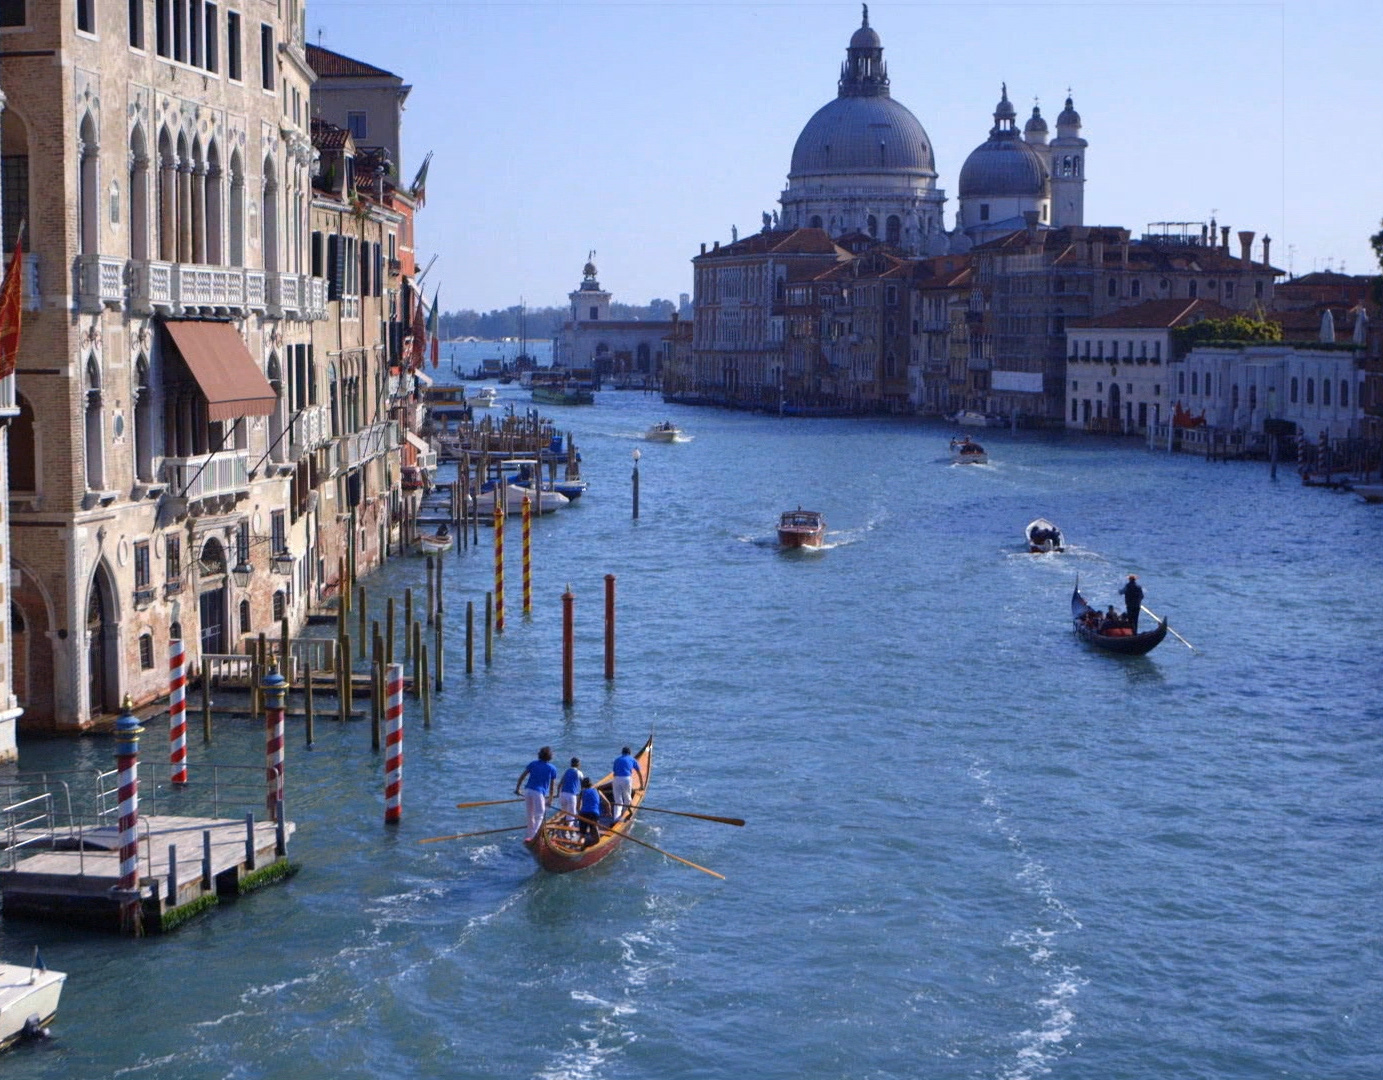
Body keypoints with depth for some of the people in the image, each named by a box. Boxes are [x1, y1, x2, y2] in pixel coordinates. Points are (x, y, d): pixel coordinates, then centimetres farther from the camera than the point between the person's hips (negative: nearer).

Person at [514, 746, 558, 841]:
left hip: (527, 790, 5)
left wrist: (517, 789, 16)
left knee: (530, 815, 16)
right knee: (539, 815, 1)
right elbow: (552, 785, 7)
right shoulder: (552, 768, 4)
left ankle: (530, 834, 23)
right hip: (539, 792, -4)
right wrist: (550, 799, 14)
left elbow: (521, 777, 8)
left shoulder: (533, 764, 12)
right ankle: (532, 836, -10)